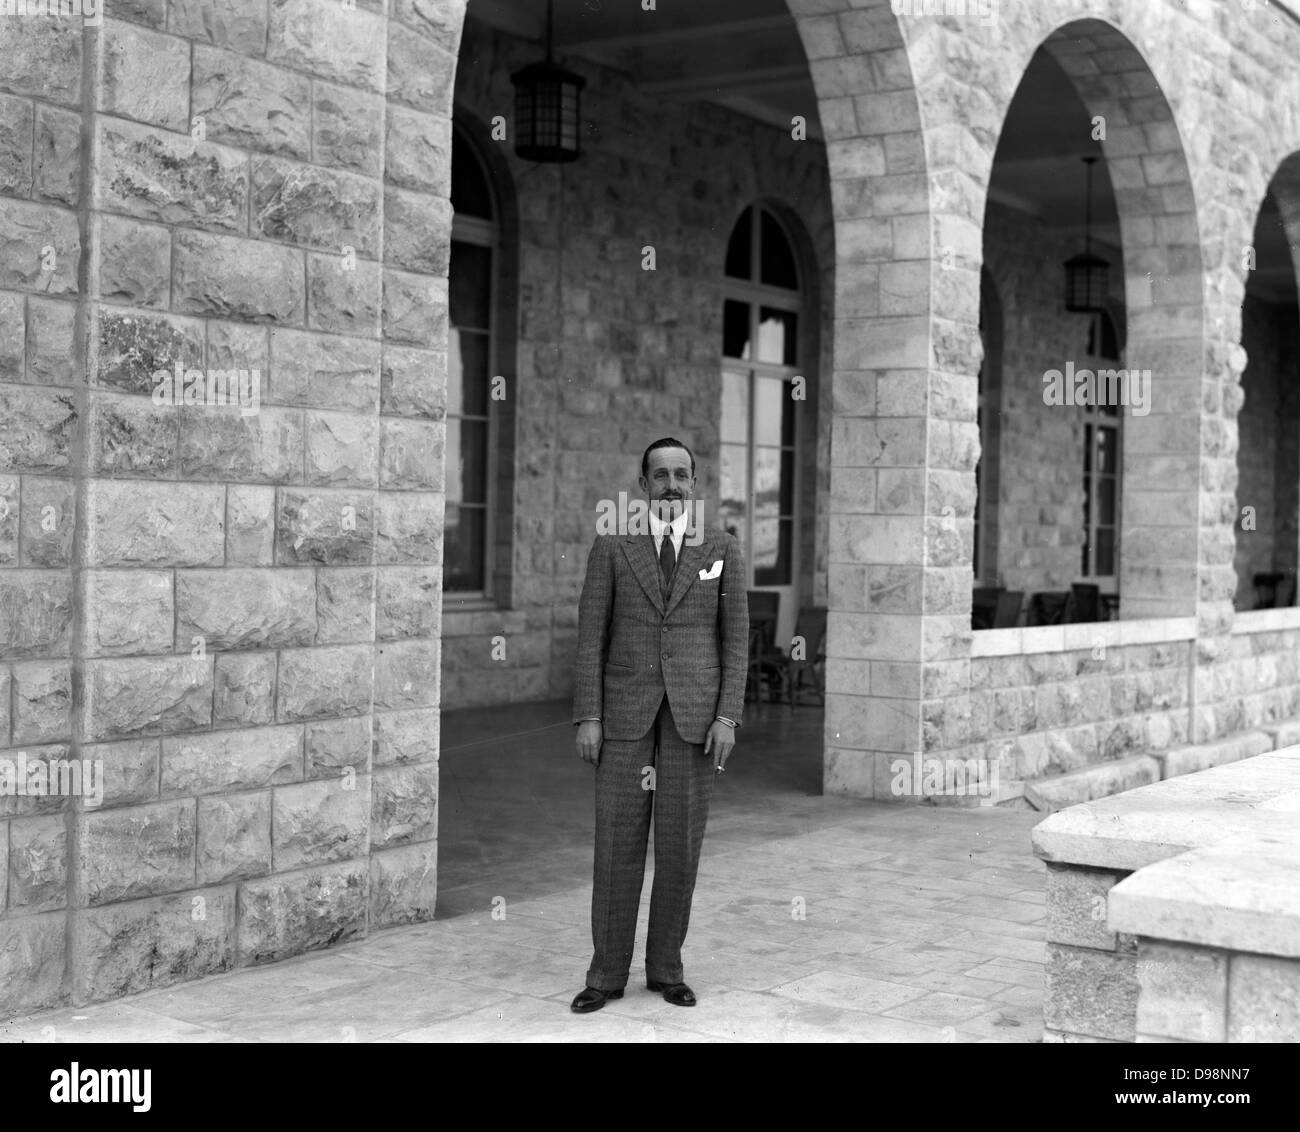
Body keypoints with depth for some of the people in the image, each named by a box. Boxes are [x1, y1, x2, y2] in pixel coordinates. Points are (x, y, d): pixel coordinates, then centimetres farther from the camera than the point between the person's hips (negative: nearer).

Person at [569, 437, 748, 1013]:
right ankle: (607, 973, 10)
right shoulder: (611, 546, 2)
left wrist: (727, 718, -8)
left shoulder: (723, 549, 4)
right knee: (618, 843, 0)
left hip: (694, 714, 0)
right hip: (627, 711, 0)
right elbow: (591, 637, -1)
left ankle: (666, 967, 17)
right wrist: (587, 717, -8)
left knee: (679, 844, 2)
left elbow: (736, 639, 2)